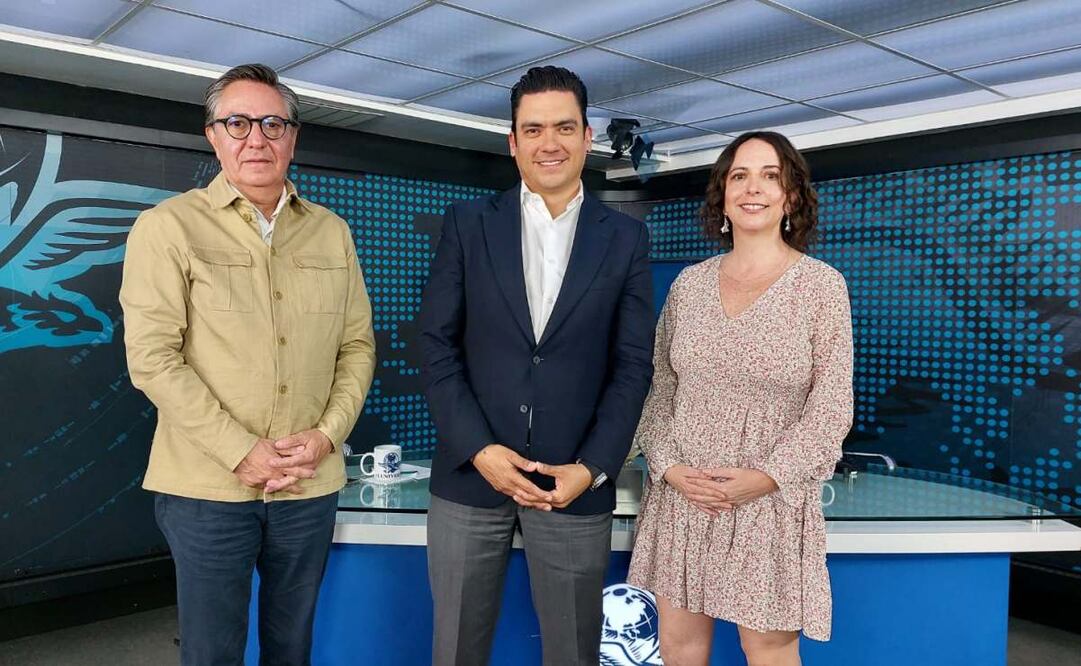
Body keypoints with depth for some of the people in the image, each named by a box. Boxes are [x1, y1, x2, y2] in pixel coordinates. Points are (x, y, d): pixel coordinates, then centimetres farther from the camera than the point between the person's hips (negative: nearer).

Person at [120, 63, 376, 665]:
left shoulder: (332, 232, 7)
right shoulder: (168, 227, -4)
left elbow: (358, 345, 8)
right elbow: (152, 357, -10)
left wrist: (327, 434, -7)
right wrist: (240, 452, -15)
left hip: (312, 484, 4)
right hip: (207, 486, -3)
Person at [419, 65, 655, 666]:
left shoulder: (625, 239, 3)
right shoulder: (468, 223, 2)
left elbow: (633, 364, 1)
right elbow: (437, 344, -1)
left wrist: (591, 468, -8)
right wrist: (478, 449, -10)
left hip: (577, 482, 0)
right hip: (470, 473, 1)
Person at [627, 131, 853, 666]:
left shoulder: (822, 285, -4)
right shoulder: (689, 283, 5)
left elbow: (831, 405, -6)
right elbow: (660, 387, 7)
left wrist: (768, 477, -14)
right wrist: (668, 465, -6)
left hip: (772, 501, -3)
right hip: (682, 495, 3)